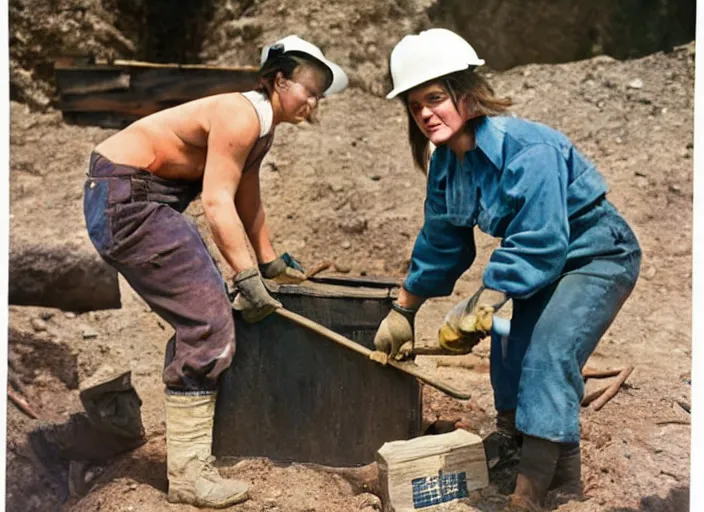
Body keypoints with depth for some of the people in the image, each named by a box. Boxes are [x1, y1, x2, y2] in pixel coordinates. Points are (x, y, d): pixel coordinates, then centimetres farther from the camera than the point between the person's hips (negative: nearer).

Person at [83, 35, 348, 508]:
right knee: (208, 322, -13)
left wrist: (270, 262, 27)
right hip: (123, 198, -11)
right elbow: (218, 202, -26)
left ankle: (192, 444, 28)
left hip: (153, 199, 11)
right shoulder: (241, 117, -19)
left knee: (208, 309, 15)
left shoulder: (262, 130, 13)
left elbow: (247, 201, 23)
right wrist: (248, 277, -29)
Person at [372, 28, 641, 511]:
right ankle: (513, 437, 34)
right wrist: (403, 311, 12)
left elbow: (536, 244, -33)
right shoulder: (446, 162, -5)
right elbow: (441, 243, 6)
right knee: (510, 346, 10)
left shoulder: (527, 149, -31)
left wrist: (480, 307, -32)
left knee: (548, 354, -19)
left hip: (599, 255, -8)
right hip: (542, 256, 9)